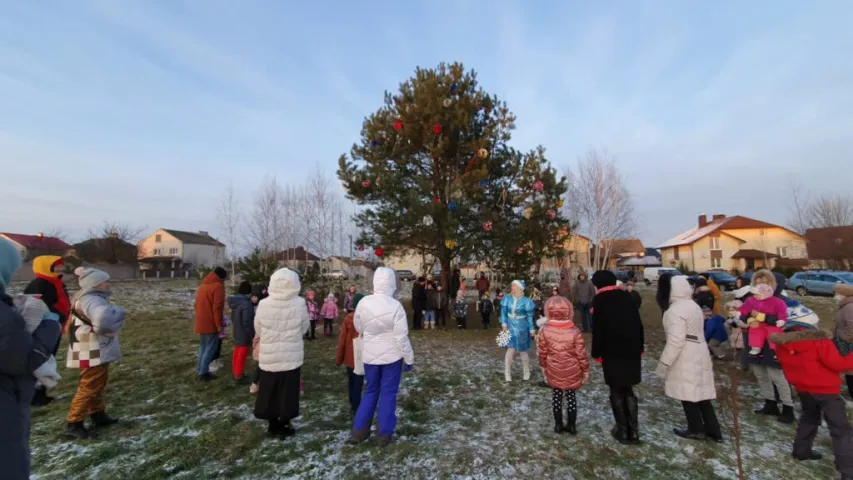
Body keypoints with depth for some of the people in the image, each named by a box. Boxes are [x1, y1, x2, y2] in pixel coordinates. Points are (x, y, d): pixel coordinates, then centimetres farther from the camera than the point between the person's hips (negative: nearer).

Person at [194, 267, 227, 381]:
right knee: (210, 348, -1)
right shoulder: (218, 286, -15)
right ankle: (203, 372, 1)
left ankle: (199, 370, 22)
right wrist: (219, 324, -16)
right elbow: (217, 307, -20)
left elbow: (197, 304, 21)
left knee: (203, 347, 17)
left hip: (201, 323, 9)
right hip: (211, 324, -9)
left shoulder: (202, 285, 15)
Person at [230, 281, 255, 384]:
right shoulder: (246, 304, -26)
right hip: (244, 335, -9)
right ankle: (238, 377, 13)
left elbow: (233, 318, 14)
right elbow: (247, 323, -25)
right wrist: (253, 335, -14)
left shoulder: (235, 302, 3)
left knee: (236, 354, 21)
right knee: (241, 356, 3)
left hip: (237, 333, 9)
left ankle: (235, 373, 35)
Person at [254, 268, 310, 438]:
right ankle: (283, 426, 22)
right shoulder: (299, 303, -16)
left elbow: (258, 329, 1)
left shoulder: (263, 304, -12)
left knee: (270, 391, 17)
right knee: (287, 391, 12)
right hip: (291, 355, -1)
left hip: (269, 356, 2)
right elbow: (304, 328, -4)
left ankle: (273, 425, 29)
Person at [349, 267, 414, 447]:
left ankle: (359, 430, 24)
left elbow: (358, 328, 5)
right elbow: (402, 337, -16)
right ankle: (385, 434, 20)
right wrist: (409, 358, -5)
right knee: (388, 393, 11)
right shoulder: (395, 306, -20)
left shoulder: (363, 302, -10)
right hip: (392, 356, -3)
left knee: (371, 391, 20)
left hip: (369, 355, 3)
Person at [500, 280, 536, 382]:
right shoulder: (507, 299, -3)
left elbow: (530, 316, -6)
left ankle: (527, 372, 32)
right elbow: (503, 311, 2)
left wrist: (532, 330, -4)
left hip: (521, 329, -2)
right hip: (510, 328, 2)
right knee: (510, 350, -2)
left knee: (523, 351, 10)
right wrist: (504, 323, -10)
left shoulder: (526, 301, -12)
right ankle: (507, 374, 10)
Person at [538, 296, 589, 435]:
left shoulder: (545, 331, -14)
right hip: (571, 372, -1)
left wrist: (543, 367, 12)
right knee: (571, 396, 15)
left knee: (556, 396, 15)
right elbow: (581, 354, -11)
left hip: (553, 372, 1)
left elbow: (542, 353, -4)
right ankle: (572, 425, 26)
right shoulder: (574, 331, -18)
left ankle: (558, 424, 26)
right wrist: (585, 370, 4)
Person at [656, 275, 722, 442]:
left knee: (688, 396, 6)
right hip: (699, 356, 9)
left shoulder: (675, 310, -22)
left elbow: (675, 342, -25)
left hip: (685, 360, -9)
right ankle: (713, 430, 23)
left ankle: (696, 430, 18)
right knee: (701, 394, 15)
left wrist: (663, 365, -18)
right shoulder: (693, 305, 9)